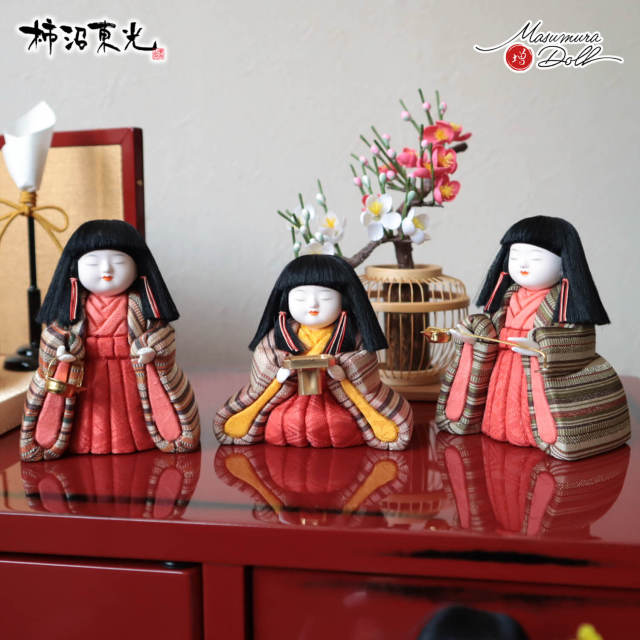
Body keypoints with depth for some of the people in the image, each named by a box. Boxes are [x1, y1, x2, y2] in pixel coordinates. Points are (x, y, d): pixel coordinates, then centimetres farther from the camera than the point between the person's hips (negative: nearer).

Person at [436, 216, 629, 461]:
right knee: (506, 416, 16)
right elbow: (494, 326, 13)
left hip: (546, 375, -6)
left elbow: (578, 344, -19)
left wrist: (541, 347, -33)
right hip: (506, 374, 6)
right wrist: (474, 332, -7)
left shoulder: (565, 300, -13)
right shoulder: (508, 295, 7)